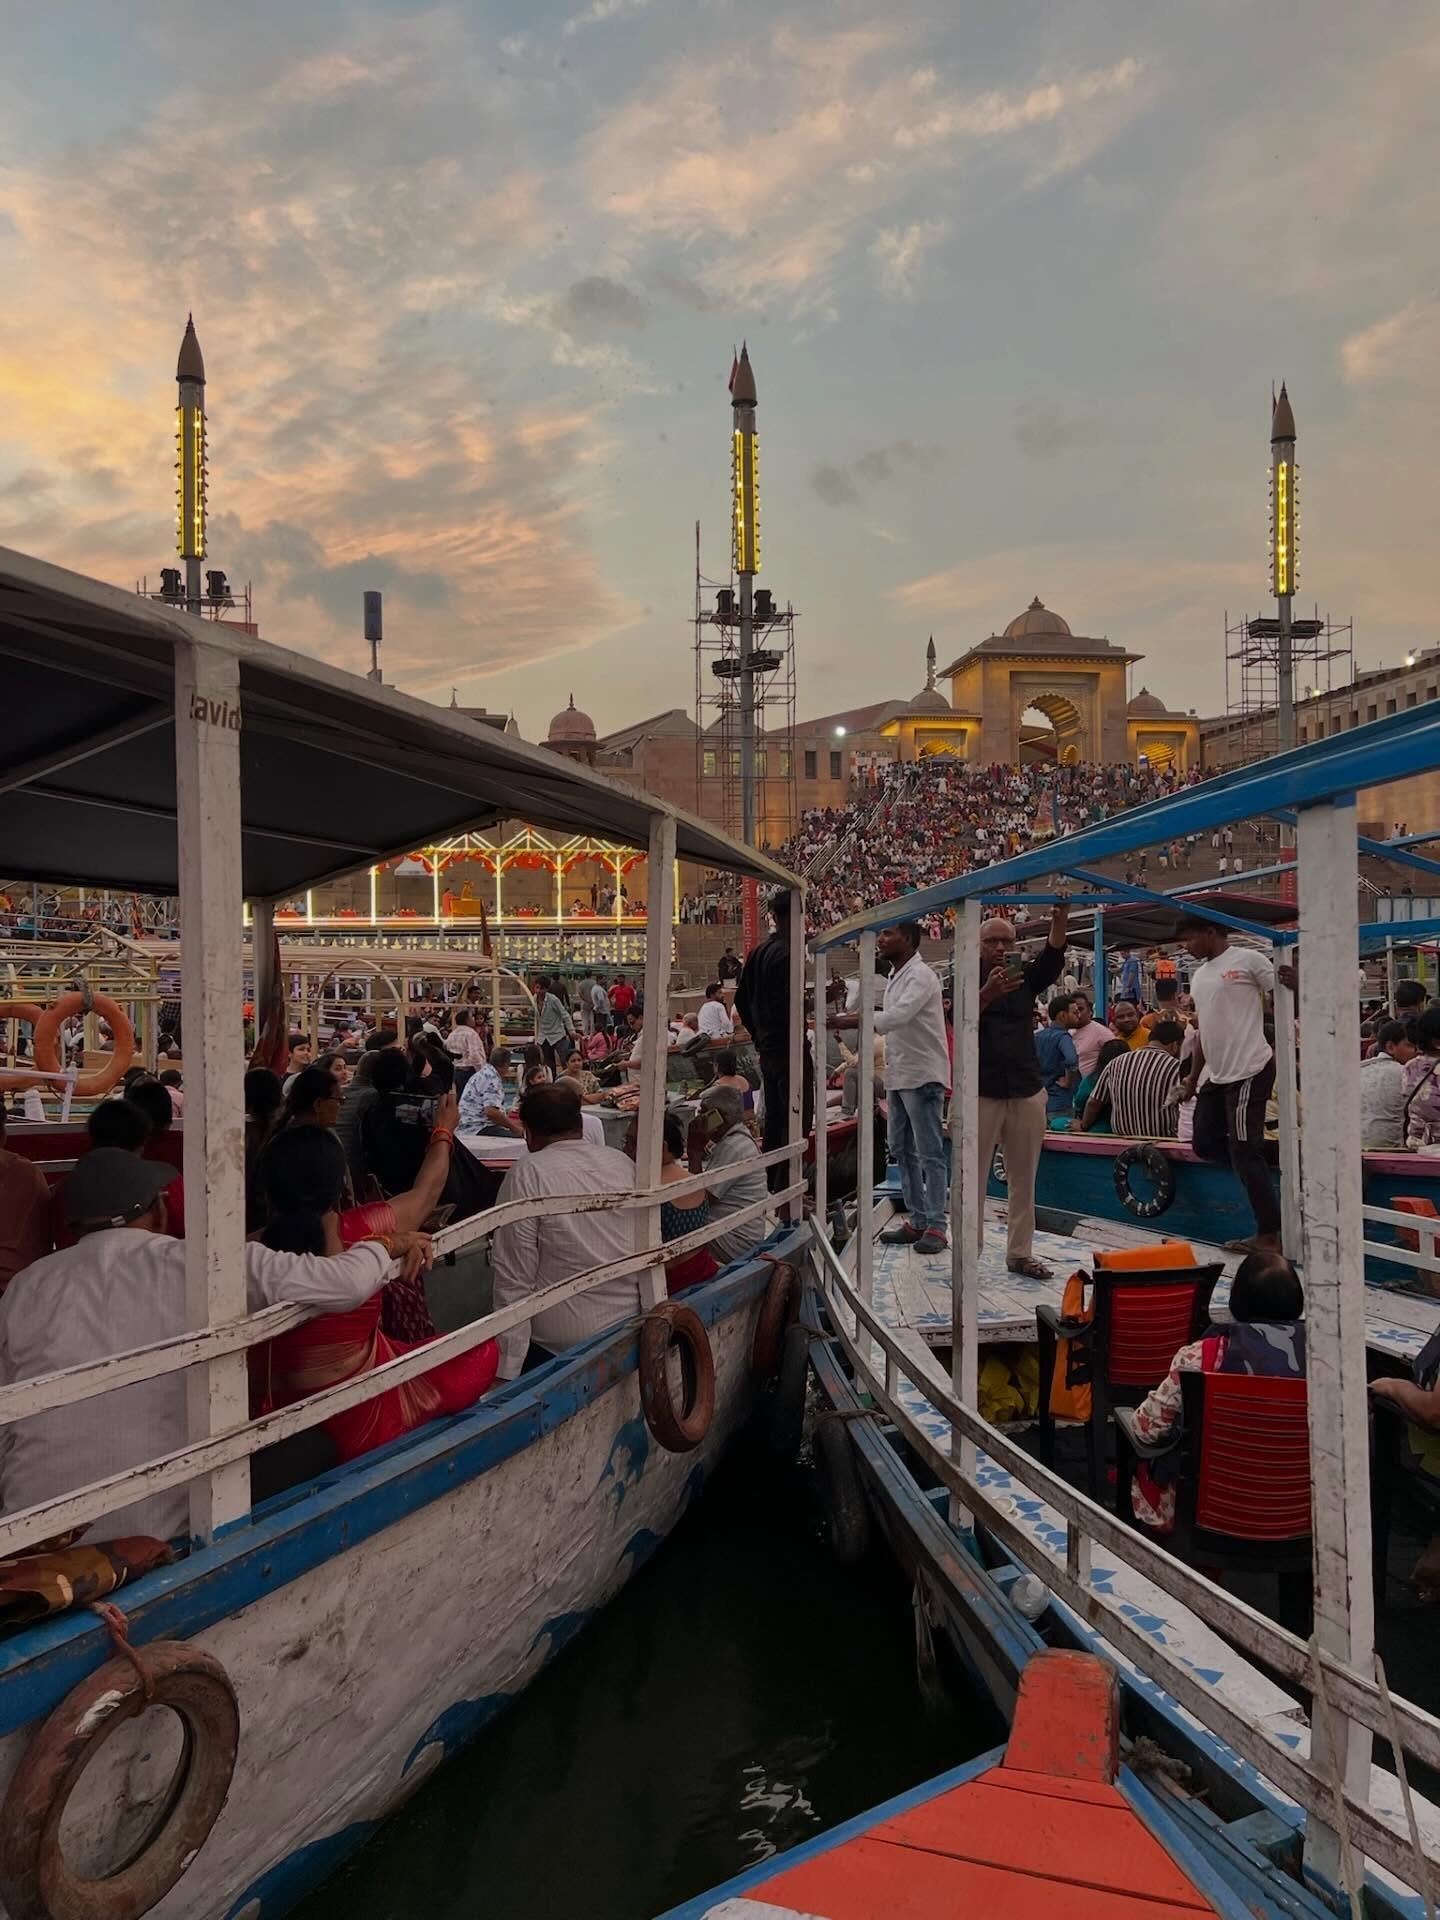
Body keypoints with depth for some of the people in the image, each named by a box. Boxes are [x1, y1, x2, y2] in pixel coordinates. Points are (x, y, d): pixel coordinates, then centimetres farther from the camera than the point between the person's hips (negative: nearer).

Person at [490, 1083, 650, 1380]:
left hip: (562, 1344, -6)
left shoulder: (527, 1174, -15)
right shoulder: (622, 1162, 2)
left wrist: (506, 1371, -12)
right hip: (632, 1326, 6)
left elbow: (515, 1278, -16)